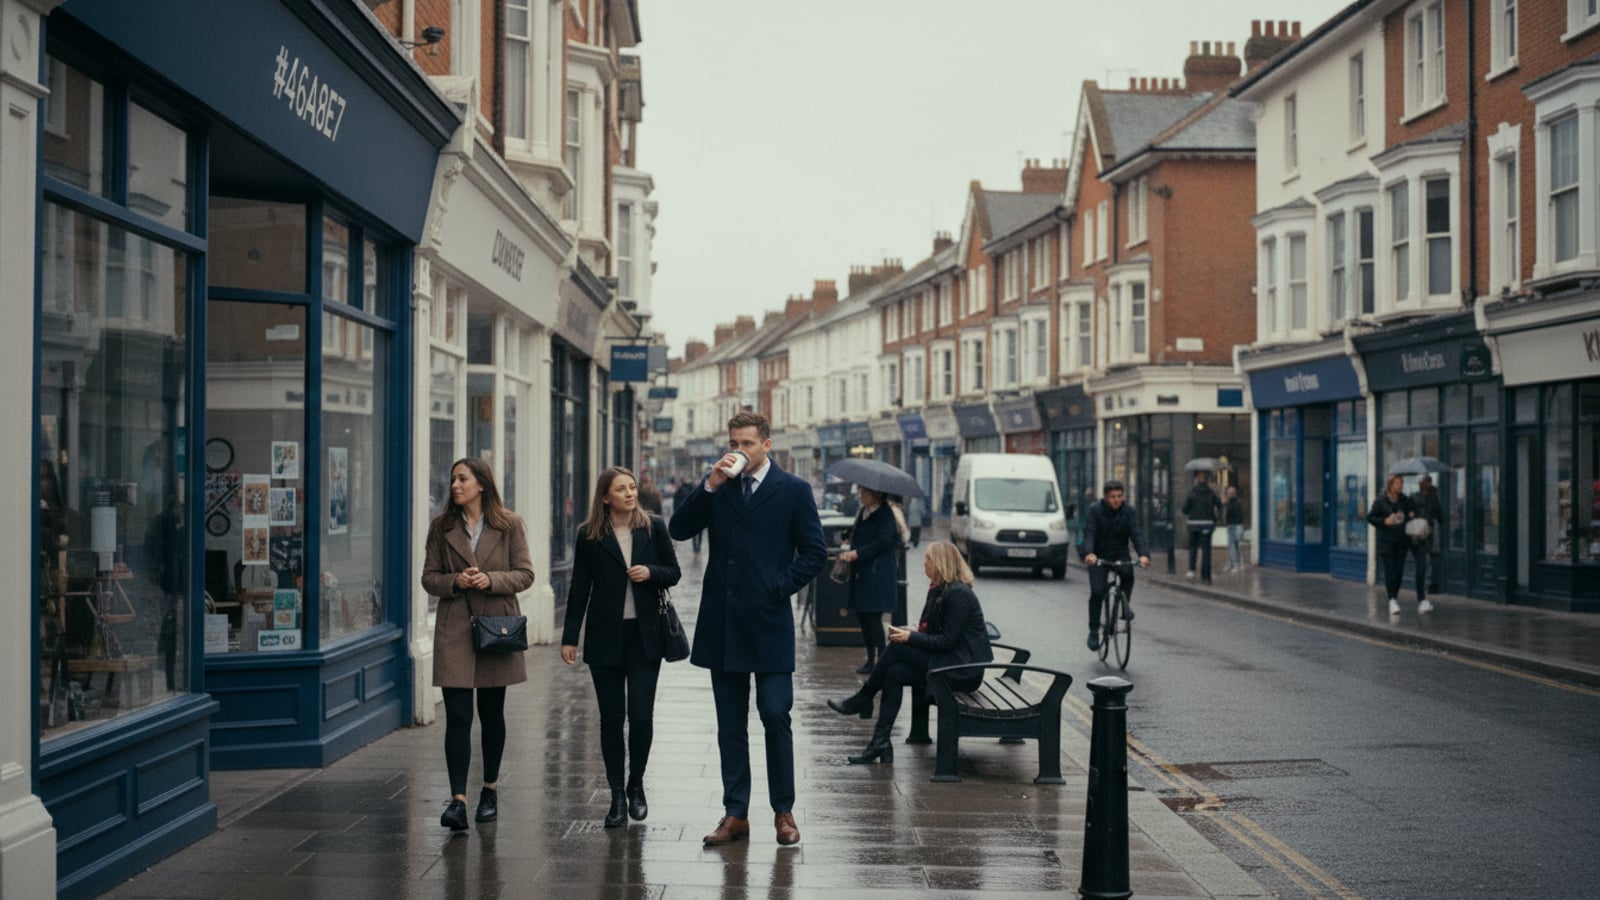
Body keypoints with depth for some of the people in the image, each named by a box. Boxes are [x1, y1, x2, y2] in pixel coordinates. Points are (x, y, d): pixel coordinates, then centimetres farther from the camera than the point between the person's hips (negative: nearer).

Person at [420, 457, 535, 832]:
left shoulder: (509, 525, 1)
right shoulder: (441, 526, 5)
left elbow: (525, 574, 0)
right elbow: (429, 578, 6)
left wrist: (491, 580, -17)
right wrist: (455, 581, -14)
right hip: (454, 629, 0)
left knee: (492, 713, 11)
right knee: (458, 716, -7)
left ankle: (490, 790, 26)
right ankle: (458, 800, -10)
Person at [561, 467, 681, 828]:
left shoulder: (653, 527, 3)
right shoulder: (589, 535, 1)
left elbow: (674, 573, 9)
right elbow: (579, 588, 4)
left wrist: (650, 572, -13)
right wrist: (569, 637, 1)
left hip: (644, 635, 0)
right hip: (605, 636, 0)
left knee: (641, 715, -4)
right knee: (612, 717, 3)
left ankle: (636, 785, 18)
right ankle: (617, 795, 13)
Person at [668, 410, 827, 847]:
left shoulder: (793, 491, 0)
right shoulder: (718, 487, 10)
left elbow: (815, 553, 1)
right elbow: (679, 530, 0)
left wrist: (778, 586, -7)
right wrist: (710, 486, -10)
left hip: (768, 623, -3)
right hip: (723, 626, 4)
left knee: (776, 716, -4)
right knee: (730, 724, 8)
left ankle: (783, 812, 9)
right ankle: (735, 814, 14)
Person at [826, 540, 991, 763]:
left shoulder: (958, 594, -16)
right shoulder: (939, 590, 14)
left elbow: (949, 641, -19)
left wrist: (911, 638, -17)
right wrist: (910, 632, -1)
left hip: (962, 668, -9)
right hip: (949, 662, 9)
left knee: (897, 648, -17)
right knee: (894, 673, -10)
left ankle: (862, 699, -1)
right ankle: (881, 743, -14)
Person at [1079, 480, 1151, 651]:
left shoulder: (1129, 513, -5)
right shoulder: (1095, 511, -10)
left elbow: (1136, 534, -17)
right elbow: (1089, 533, -22)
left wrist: (1143, 554, -37)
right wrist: (1089, 553, -42)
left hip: (1120, 555, 1)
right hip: (1099, 556, -1)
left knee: (1128, 573, -31)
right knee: (1097, 592, -12)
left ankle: (1126, 603, -6)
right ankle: (1094, 632, 2)